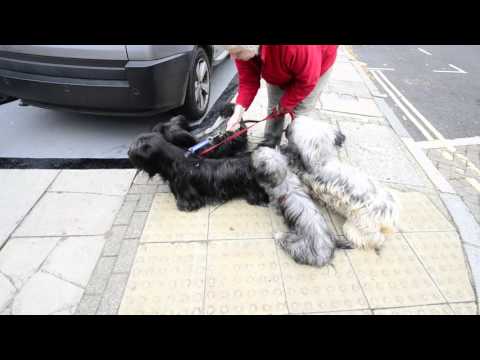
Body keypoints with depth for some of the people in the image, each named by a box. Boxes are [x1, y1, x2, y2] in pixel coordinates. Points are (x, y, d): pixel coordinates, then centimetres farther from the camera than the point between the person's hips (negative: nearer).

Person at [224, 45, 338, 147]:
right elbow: (247, 80, -21)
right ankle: (269, 147, 24)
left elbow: (307, 80, -33)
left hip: (311, 68, -5)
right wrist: (239, 110, -34)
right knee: (274, 108, 6)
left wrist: (284, 105, -23)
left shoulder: (295, 48, -47)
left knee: (300, 113, -9)